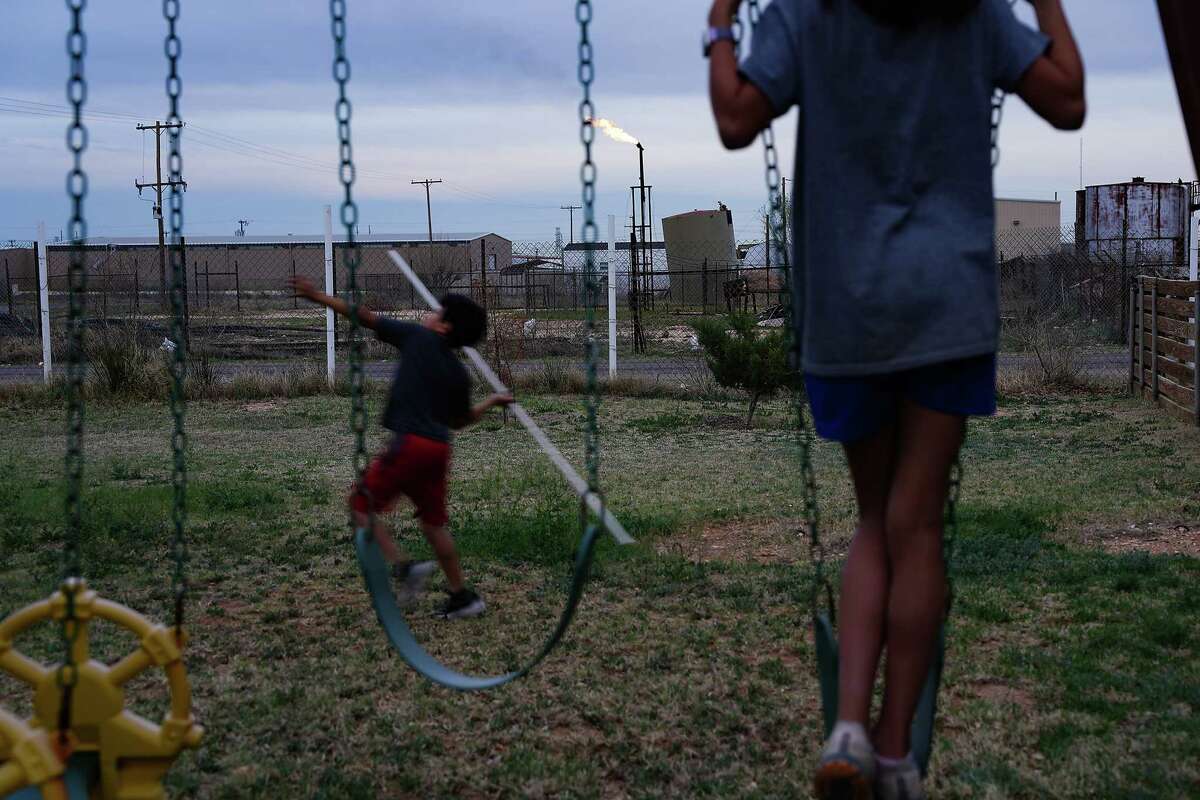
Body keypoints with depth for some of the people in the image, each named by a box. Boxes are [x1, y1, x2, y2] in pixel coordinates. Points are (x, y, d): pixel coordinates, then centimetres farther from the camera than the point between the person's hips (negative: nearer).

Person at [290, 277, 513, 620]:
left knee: (362, 504, 1)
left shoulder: (419, 337, -1)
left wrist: (317, 296, 4)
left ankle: (403, 567, -12)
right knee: (433, 521, 16)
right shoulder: (459, 374, 13)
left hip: (410, 443, -7)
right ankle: (462, 597, 19)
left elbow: (366, 317, 0)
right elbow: (461, 420, 25)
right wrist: (492, 402, 41)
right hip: (439, 449, 7)